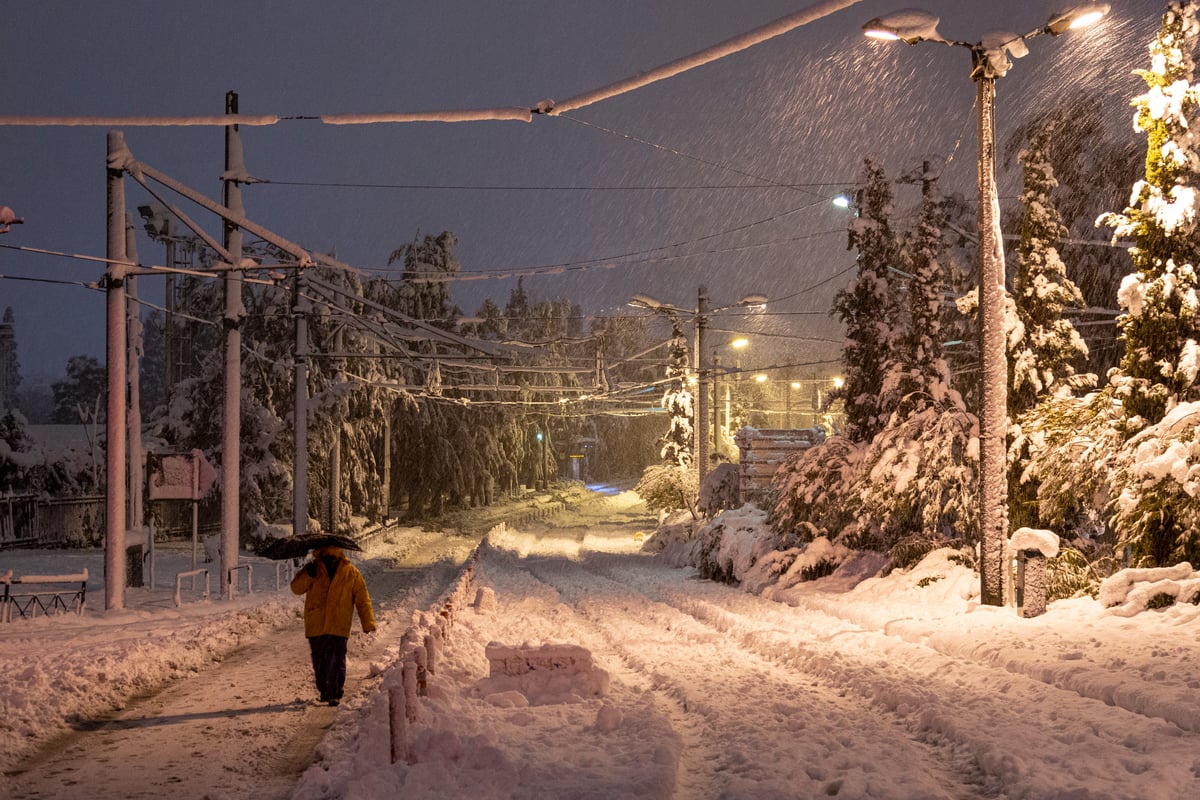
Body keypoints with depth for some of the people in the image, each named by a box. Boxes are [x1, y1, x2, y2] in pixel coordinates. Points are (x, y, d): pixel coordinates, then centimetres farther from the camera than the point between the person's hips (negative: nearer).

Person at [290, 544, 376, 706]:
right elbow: (296, 588, 2)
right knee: (319, 661, 12)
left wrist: (368, 623, -1)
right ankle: (323, 690, 30)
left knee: (337, 661, -8)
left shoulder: (351, 573, 1)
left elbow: (362, 599, 4)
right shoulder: (313, 569, 4)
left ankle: (335, 694, 1)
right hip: (315, 625, 2)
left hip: (339, 627, -2)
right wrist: (308, 576, -18)